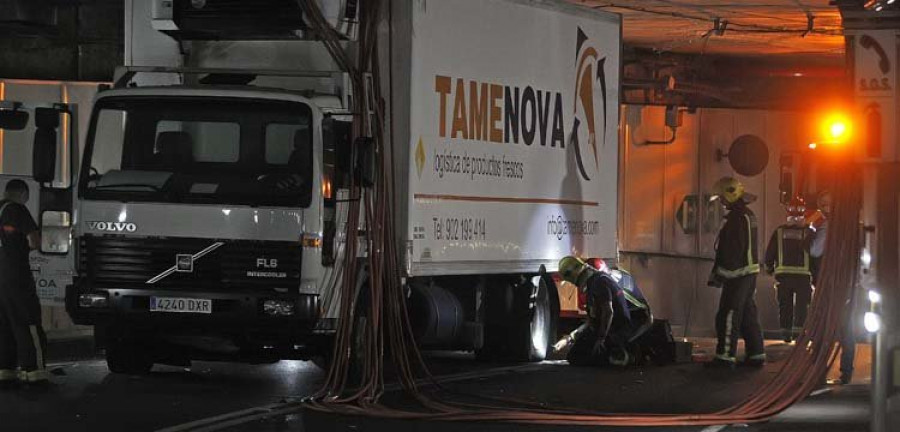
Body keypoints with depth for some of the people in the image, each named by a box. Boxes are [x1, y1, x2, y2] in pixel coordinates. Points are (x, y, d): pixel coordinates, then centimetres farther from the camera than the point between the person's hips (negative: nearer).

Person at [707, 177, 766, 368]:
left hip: (737, 273, -10)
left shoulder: (737, 218, -16)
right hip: (750, 272, 10)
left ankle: (725, 356, -9)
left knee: (728, 316, -8)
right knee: (748, 315, 13)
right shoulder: (748, 215, 16)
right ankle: (756, 354, 15)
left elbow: (732, 250, -21)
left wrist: (720, 274, -18)